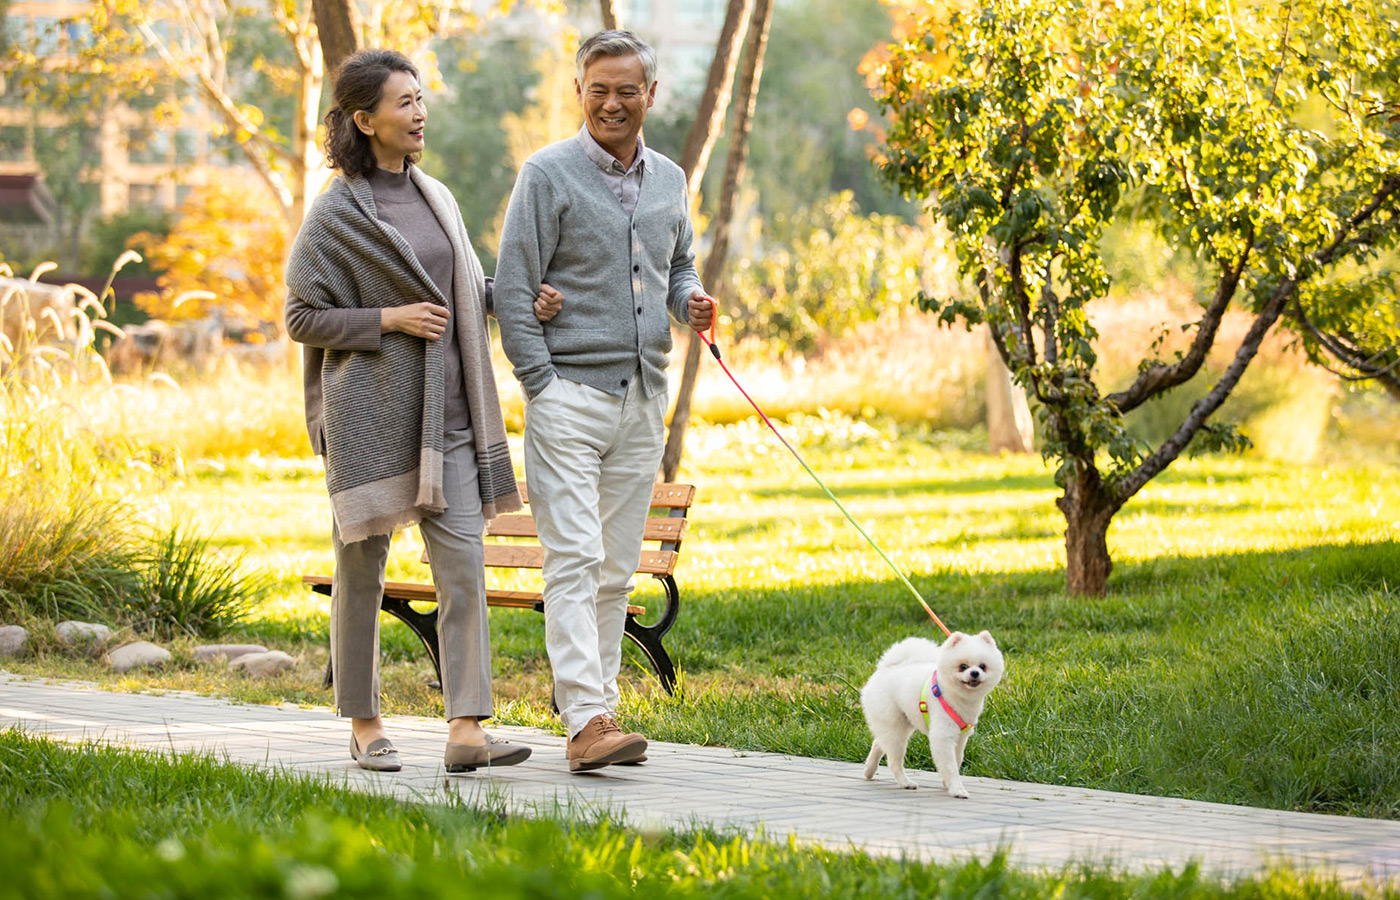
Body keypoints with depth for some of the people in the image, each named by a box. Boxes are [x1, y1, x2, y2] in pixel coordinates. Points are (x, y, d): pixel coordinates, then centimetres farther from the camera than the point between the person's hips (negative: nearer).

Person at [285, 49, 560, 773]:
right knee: (362, 567, 4)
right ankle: (364, 725, 16)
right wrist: (389, 319, -15)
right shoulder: (336, 215, -5)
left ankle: (466, 730, -10)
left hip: (442, 414, 5)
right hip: (369, 412, -5)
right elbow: (303, 318, -4)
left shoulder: (437, 198, 13)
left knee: (463, 563, -6)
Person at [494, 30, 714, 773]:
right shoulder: (548, 175, -4)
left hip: (642, 399, 6)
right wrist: (543, 385, -11)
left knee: (617, 570, 8)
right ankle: (586, 722, -20)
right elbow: (512, 291, -5)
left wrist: (690, 301, 3)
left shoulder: (669, 180, 13)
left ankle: (596, 710, 14)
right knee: (574, 559, -13)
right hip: (570, 394, -6)